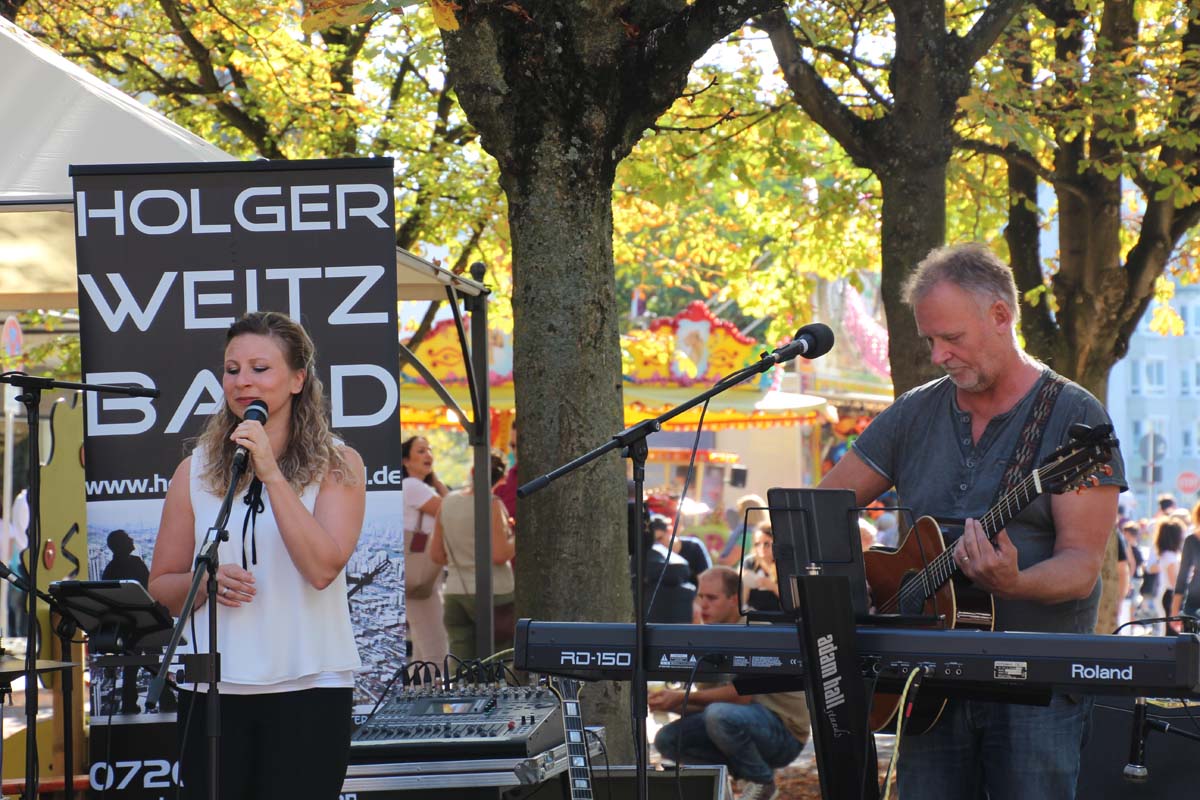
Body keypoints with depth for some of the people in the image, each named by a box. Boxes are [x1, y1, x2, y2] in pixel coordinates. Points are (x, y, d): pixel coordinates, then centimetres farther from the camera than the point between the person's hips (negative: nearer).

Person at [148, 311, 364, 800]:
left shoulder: (338, 466, 1)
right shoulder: (196, 471, 8)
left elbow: (322, 568, -14)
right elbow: (161, 587, 12)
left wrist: (271, 472, -17)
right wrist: (207, 582, -10)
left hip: (308, 687, -2)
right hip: (212, 688, 2)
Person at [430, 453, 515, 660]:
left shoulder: (448, 502, 5)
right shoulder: (491, 505, -12)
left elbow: (436, 555, 9)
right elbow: (500, 555, -18)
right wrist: (516, 540, 0)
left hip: (455, 593, 6)